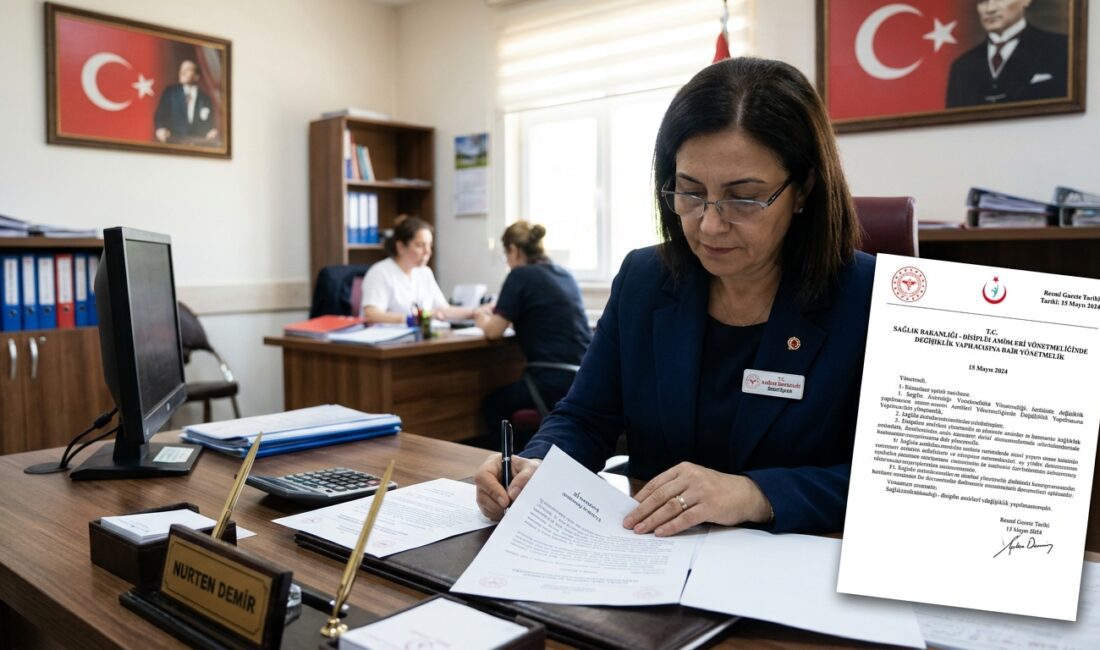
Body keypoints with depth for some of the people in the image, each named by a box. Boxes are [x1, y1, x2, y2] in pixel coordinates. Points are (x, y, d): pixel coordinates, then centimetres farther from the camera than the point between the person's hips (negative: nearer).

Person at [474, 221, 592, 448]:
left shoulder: (521, 276, -7)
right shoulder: (564, 274, 14)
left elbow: (494, 331, -5)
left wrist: (482, 320, 18)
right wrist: (498, 313, 33)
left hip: (557, 382, -8)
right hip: (586, 377, 8)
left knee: (493, 405, 17)